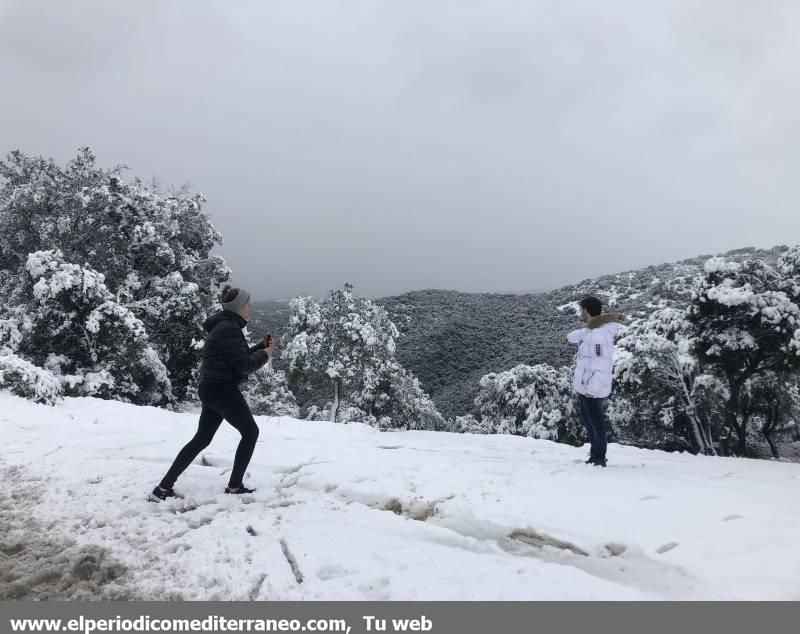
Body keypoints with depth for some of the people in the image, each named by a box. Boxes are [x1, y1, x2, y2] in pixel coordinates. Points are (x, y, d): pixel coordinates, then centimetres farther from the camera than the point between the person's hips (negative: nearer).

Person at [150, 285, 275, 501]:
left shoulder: (226, 325, 15)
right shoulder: (228, 329, -17)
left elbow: (238, 357, 21)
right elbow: (243, 365, -19)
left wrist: (261, 346, 12)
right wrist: (265, 354, -5)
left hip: (212, 389, 10)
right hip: (222, 389, -10)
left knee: (201, 439, 14)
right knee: (250, 432, 4)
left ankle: (164, 487, 15)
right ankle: (234, 486, 11)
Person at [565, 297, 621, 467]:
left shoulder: (598, 335, -25)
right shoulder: (592, 329, 6)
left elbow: (601, 367, -28)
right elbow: (583, 333, 31)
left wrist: (592, 389, -27)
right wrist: (571, 336, 50)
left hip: (592, 389, -10)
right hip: (585, 386, 10)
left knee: (596, 423, 4)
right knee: (588, 420, 20)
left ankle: (599, 459, 18)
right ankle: (595, 455, 32)